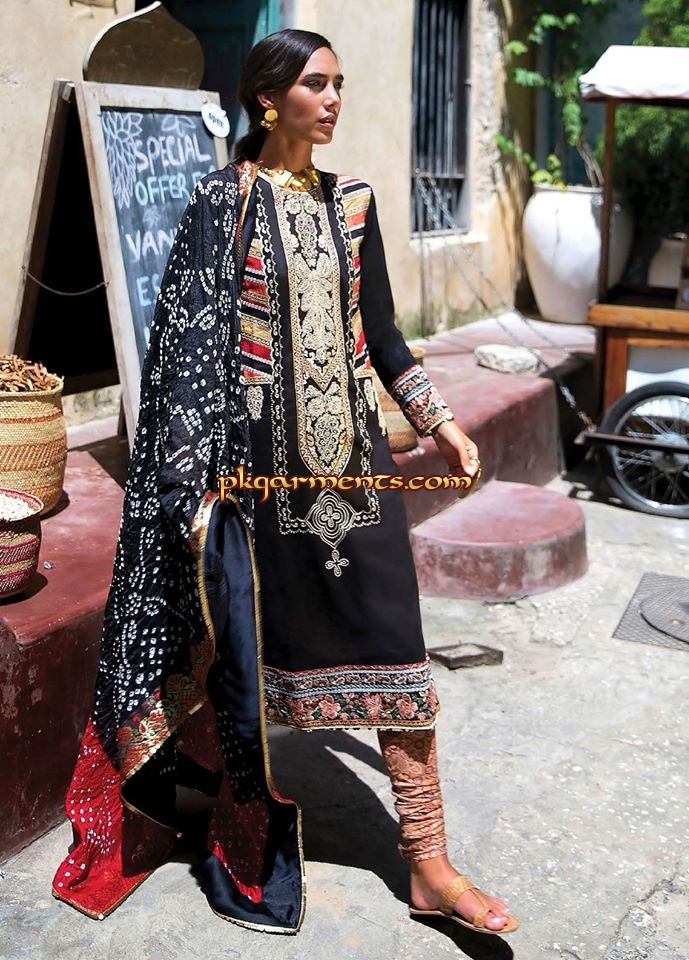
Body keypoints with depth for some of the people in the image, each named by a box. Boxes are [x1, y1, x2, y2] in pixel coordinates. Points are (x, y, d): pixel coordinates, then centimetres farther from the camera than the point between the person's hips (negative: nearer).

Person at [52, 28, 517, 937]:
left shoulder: (350, 202, 10)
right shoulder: (223, 201, -3)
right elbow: (191, 344, -7)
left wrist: (440, 421, 10)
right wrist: (197, 487, -13)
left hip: (356, 460, 4)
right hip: (260, 468, -4)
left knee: (395, 650, 3)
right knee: (250, 660, 8)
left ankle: (429, 867, 14)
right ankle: (253, 866, 30)